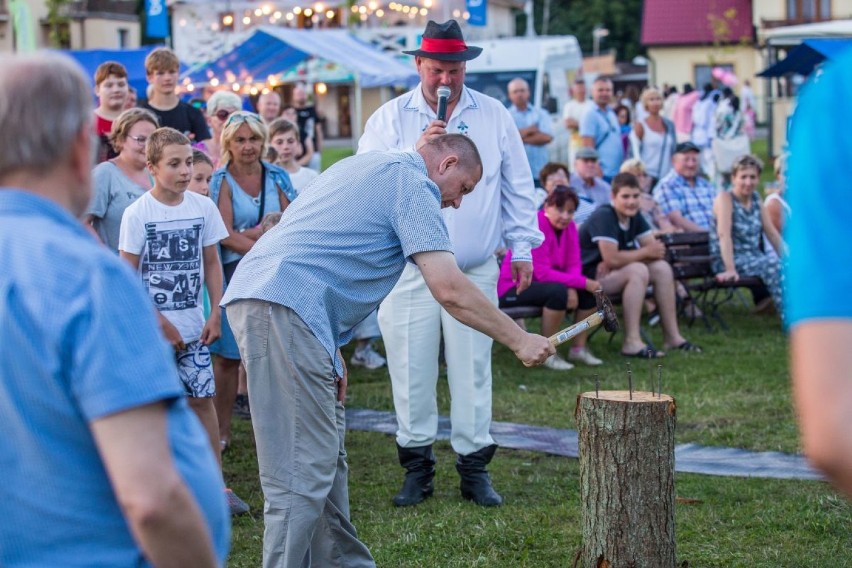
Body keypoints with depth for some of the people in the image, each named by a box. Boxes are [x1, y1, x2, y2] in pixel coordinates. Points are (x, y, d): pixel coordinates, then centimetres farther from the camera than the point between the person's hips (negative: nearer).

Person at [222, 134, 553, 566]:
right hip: (284, 308, -10)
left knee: (326, 456, 16)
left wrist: (330, 349, 22)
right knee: (302, 472, -10)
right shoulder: (413, 182, -2)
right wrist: (519, 341, -1)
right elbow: (450, 290, -11)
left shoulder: (367, 166, 27)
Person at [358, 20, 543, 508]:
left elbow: (517, 186, 11)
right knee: (411, 369, 2)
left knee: (473, 368, 2)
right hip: (408, 269, 0)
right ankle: (417, 465, 14)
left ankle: (475, 465, 12)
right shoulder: (391, 118, 3)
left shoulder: (494, 115, 6)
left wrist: (522, 247, 9)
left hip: (475, 270, 0)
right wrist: (414, 151, -20)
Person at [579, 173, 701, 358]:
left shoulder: (634, 217, 4)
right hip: (587, 278, -9)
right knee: (638, 270, -29)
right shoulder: (604, 217, -21)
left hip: (611, 273, 9)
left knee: (662, 268, -5)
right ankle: (632, 342, -32)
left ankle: (672, 337, -2)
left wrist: (621, 260, -19)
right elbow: (612, 258, -29)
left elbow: (655, 250, -2)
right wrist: (646, 252, -15)